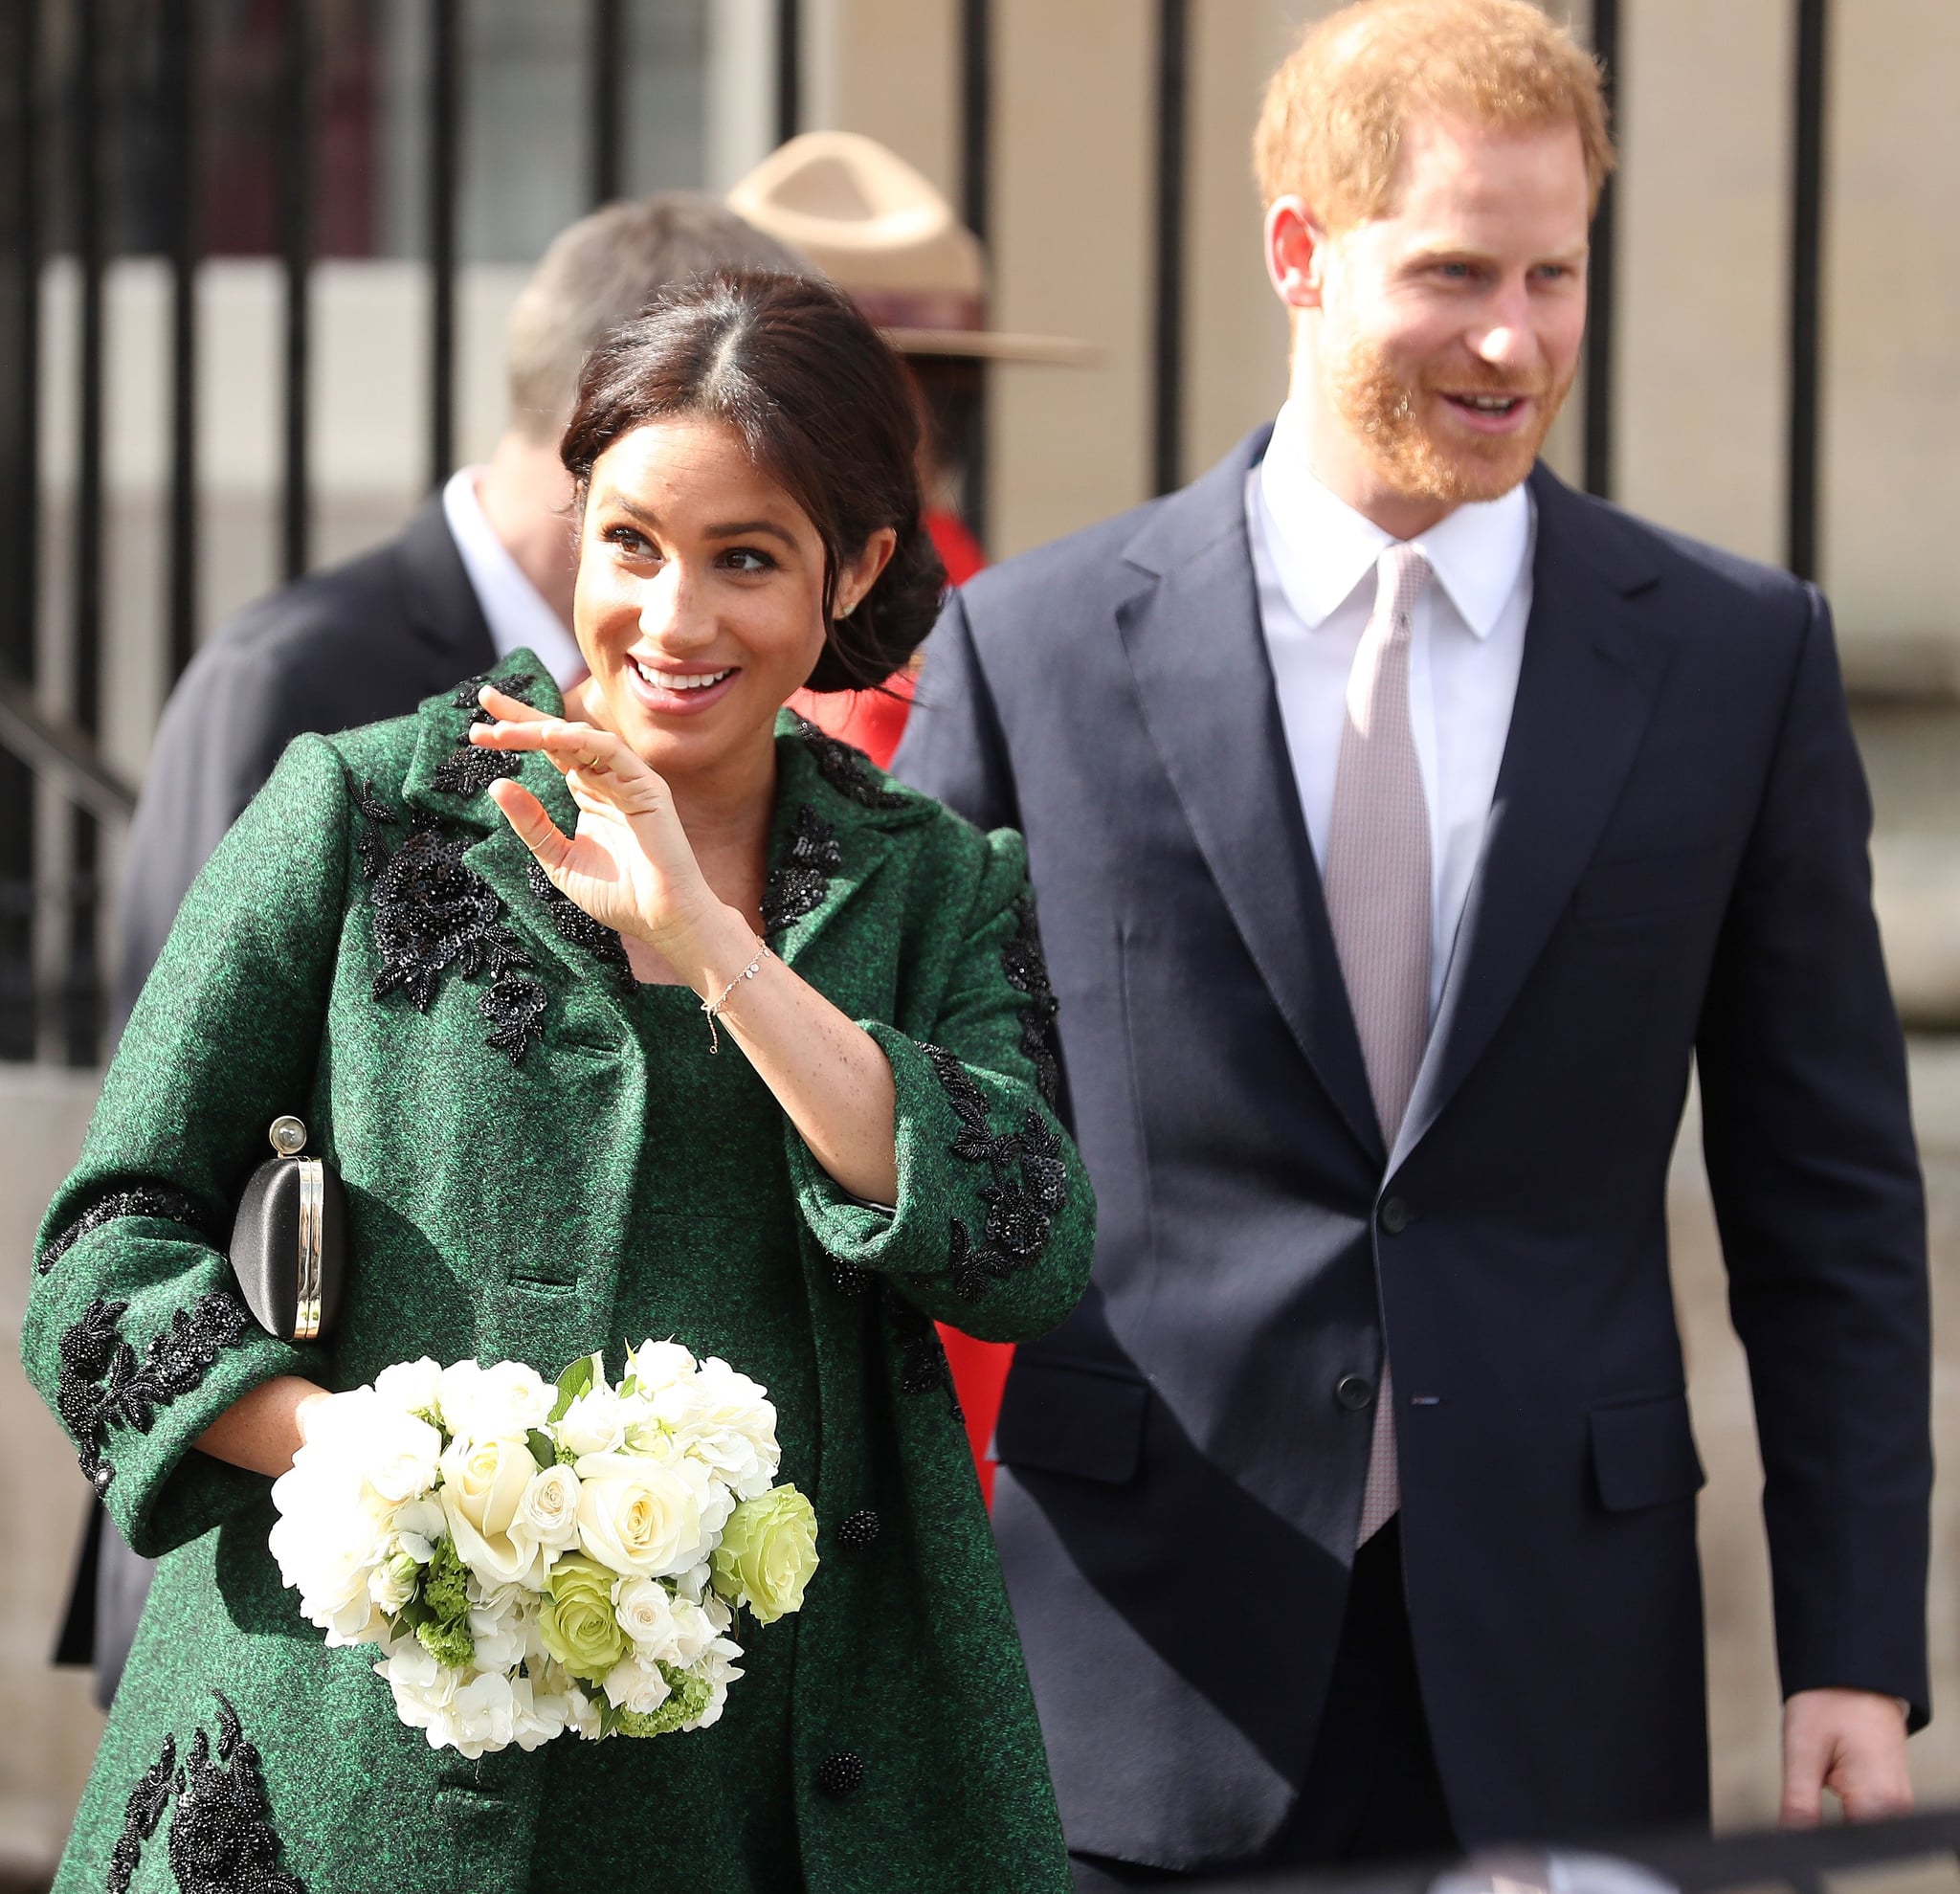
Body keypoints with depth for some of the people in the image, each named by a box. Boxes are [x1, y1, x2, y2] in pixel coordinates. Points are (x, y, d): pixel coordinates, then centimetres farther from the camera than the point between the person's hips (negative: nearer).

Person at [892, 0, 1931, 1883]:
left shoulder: (1738, 657, 5)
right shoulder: (1028, 651, 1)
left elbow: (1827, 1201, 6)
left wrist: (1856, 1656, 1)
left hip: (1561, 1694, 1)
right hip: (1147, 1676, -1)